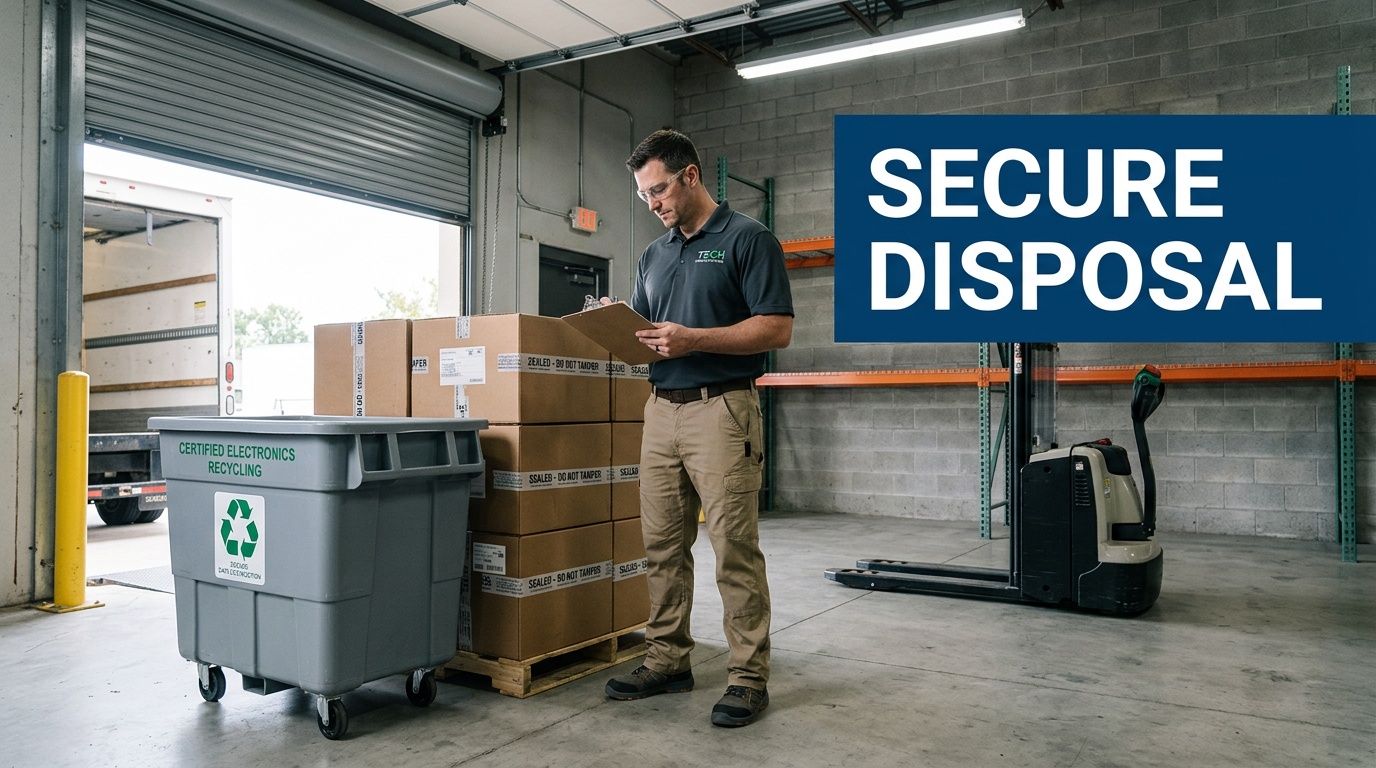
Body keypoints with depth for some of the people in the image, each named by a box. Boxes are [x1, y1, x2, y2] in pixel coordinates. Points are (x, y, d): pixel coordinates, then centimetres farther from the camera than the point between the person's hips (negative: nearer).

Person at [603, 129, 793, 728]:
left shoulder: (747, 239, -4)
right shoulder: (654, 253, 18)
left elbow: (777, 329, -11)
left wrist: (694, 339, -19)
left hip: (721, 409, -7)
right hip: (661, 408, 7)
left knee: (735, 549, -4)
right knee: (662, 547, 10)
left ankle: (749, 675, 7)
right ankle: (667, 660, 23)